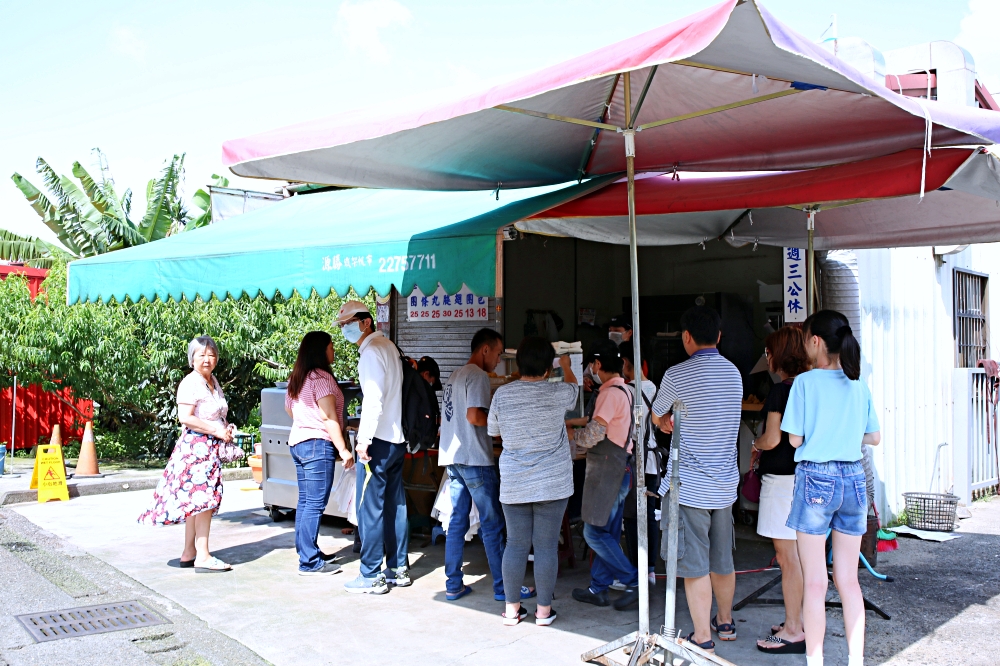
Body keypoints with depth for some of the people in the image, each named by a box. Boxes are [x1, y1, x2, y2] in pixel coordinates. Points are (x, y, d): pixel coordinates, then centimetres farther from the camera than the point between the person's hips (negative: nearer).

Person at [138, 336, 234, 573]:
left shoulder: (213, 382, 16)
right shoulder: (190, 383, -11)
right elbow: (185, 418, -21)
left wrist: (226, 427, 9)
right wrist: (216, 430, -19)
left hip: (210, 447, 9)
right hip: (196, 446, -9)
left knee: (195, 500, 12)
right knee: (203, 499, -11)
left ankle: (189, 554, 18)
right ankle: (202, 557, -11)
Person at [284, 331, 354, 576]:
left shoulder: (296, 379, 15)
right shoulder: (322, 377, -12)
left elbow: (289, 409, 27)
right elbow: (329, 418, -17)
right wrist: (343, 450, -17)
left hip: (297, 442, 10)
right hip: (318, 445, -9)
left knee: (305, 501, 13)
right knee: (315, 504, -7)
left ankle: (306, 552, 19)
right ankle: (310, 563, -6)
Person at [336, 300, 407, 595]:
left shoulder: (371, 351, -12)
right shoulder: (389, 346, 15)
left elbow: (373, 399, -21)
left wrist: (364, 440, -20)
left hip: (378, 441, -9)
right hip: (396, 438, 9)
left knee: (369, 508, -3)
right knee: (395, 505, 13)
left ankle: (372, 576, 2)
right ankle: (398, 569, 20)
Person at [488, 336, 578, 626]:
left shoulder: (502, 394, -5)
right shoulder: (558, 393, -9)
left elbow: (493, 431, 10)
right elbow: (573, 386, 17)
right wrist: (566, 366, 37)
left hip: (513, 483, 2)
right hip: (552, 483, -2)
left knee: (516, 544, 9)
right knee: (546, 546, 5)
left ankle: (512, 608, 17)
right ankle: (544, 610, 13)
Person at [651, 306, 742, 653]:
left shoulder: (677, 375, -13)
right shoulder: (734, 373, 6)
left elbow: (657, 415, 6)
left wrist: (667, 423, 28)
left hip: (690, 486, -6)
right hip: (726, 482, 7)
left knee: (695, 565, 0)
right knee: (722, 559, 19)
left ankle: (702, 637, 5)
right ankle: (725, 622, 33)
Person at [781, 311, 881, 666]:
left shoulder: (805, 382, -9)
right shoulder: (859, 384, 5)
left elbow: (795, 439, -7)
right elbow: (874, 437, 12)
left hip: (816, 478, -5)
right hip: (853, 479, 5)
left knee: (815, 581, 3)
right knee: (848, 579, 12)